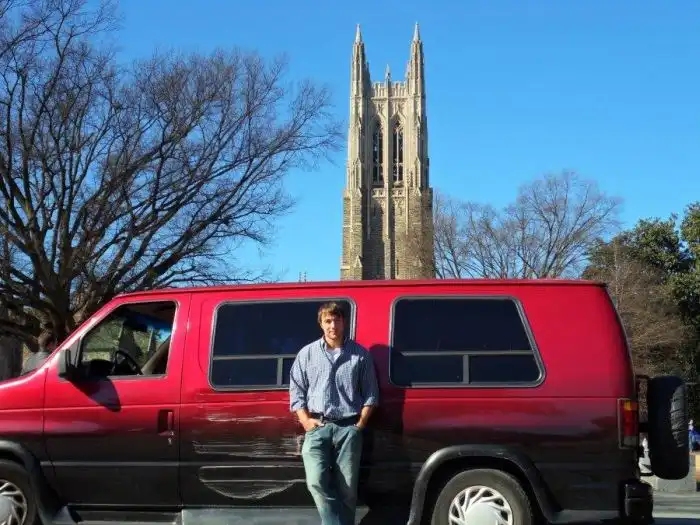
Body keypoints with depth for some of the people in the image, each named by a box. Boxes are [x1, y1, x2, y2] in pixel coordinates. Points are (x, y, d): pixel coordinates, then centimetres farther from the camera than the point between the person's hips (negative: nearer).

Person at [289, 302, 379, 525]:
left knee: (347, 488, 1)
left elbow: (371, 394, 8)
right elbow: (296, 391, 9)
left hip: (349, 428, 0)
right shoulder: (307, 353, 9)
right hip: (317, 427, 1)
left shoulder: (360, 354, 6)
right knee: (316, 481, -15)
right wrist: (306, 421, -2)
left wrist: (361, 424, -1)